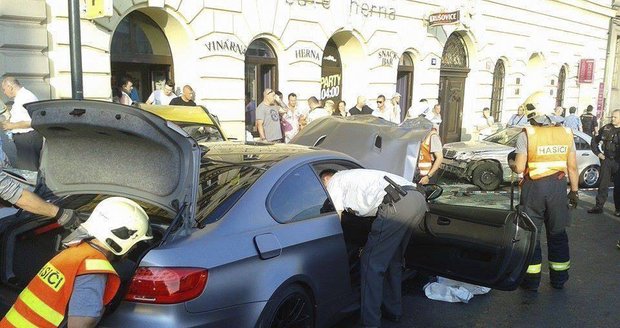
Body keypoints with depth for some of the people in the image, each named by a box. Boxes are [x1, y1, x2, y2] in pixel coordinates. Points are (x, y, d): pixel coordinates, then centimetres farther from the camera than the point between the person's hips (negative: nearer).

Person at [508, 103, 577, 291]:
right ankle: (559, 279, 27)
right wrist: (574, 191, 13)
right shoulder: (566, 133, 0)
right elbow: (572, 167, 3)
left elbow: (519, 168, -13)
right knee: (557, 233, 16)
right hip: (558, 187, 4)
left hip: (534, 188, -3)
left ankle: (531, 280, 14)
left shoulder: (526, 135, -12)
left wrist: (510, 160, 8)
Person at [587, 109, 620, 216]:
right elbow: (594, 141, 15)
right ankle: (598, 207, 11)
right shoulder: (606, 128, 4)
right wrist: (598, 153, 6)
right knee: (603, 184, 6)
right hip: (606, 160, 3)